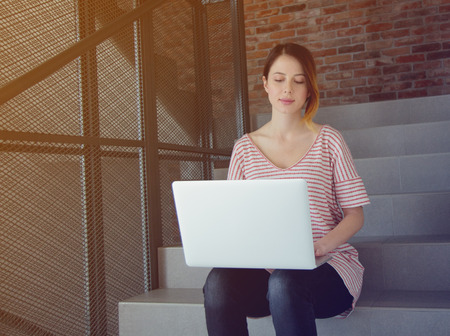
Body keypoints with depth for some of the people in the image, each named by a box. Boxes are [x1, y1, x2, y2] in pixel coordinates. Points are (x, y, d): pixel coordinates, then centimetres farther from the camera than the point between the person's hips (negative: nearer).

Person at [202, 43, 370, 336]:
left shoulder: (328, 141, 6)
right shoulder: (244, 148, 12)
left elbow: (355, 214, 4)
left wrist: (319, 246, -16)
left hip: (328, 266, -2)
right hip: (265, 267, 2)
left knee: (284, 283, -37)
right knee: (219, 281, -31)